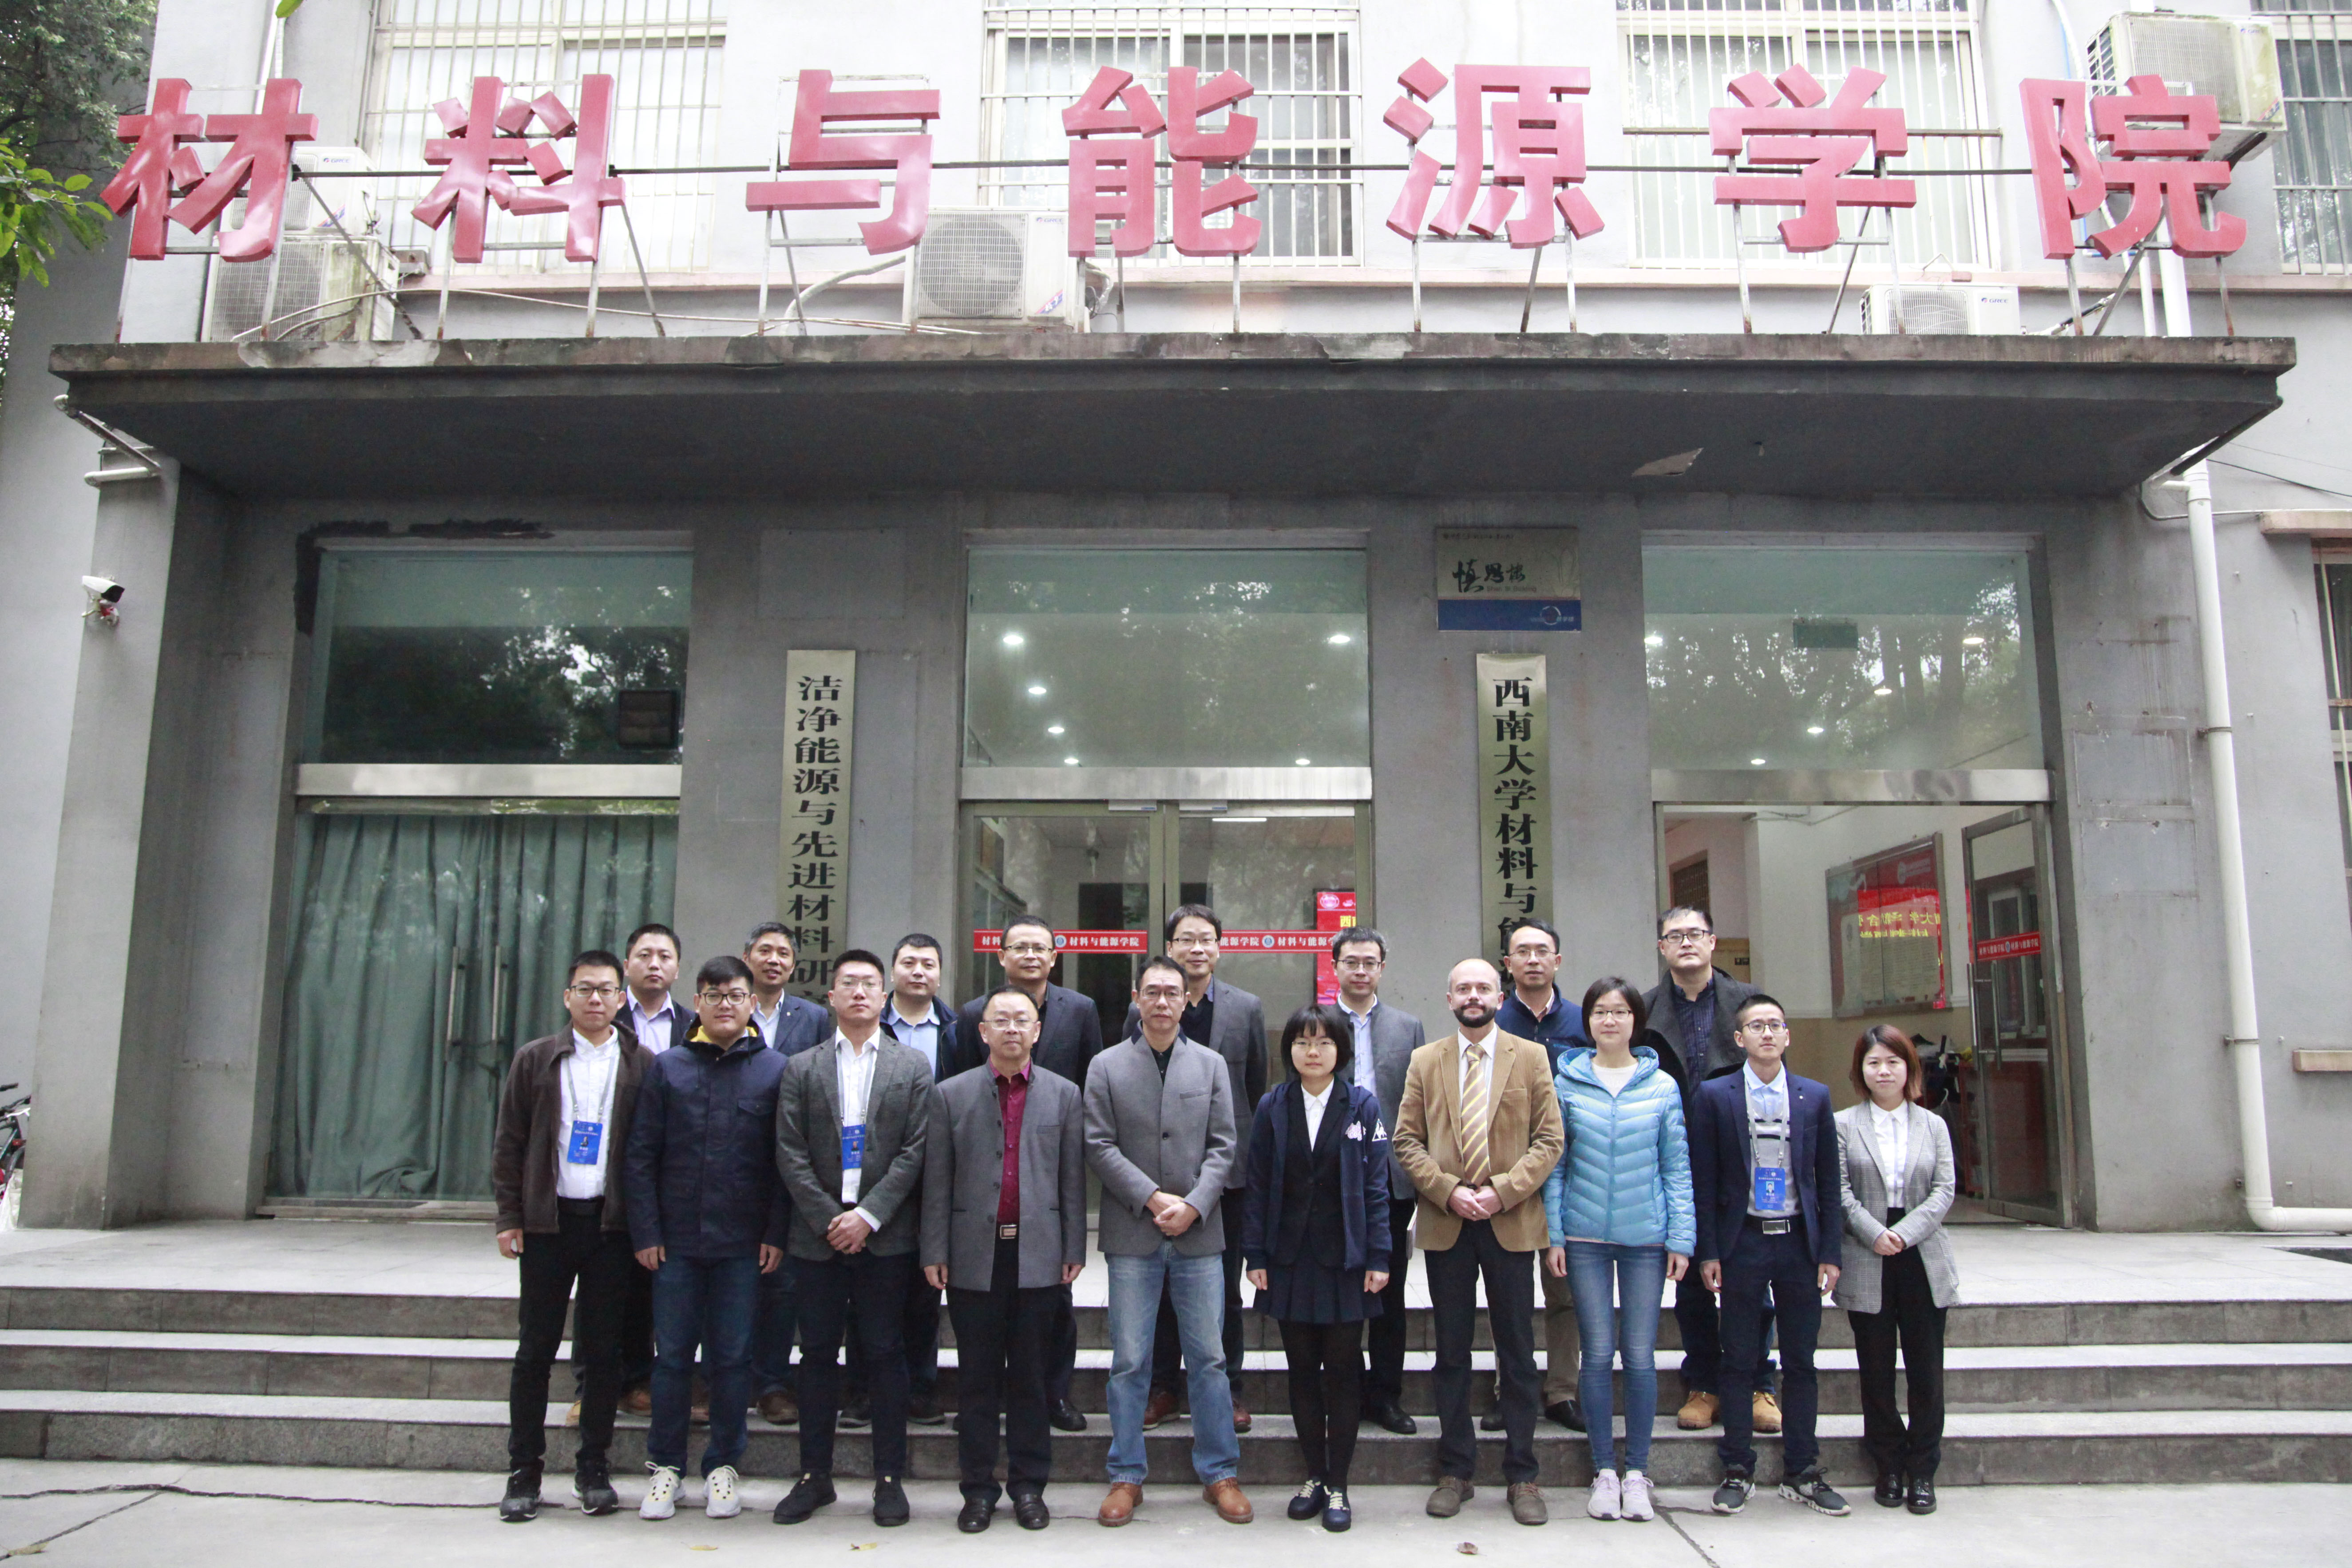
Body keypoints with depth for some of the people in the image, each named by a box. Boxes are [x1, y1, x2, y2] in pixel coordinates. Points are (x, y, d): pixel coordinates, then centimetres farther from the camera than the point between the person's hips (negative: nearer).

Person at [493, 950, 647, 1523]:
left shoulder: (640, 1066, 3)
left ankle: (594, 1468, 18)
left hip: (611, 1222, -1)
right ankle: (524, 1471, 15)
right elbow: (510, 1143, 7)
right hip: (547, 1219, 1)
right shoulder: (536, 1060, 7)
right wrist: (509, 1217, 0)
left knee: (603, 1349, 5)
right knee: (536, 1347, 5)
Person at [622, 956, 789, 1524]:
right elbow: (642, 1154, 3)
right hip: (676, 1239, 1)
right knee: (672, 1355, 7)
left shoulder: (774, 1070, 1)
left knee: (733, 1357, 6)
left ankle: (723, 1467, 20)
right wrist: (645, 1232, -2)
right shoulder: (667, 1066, 4)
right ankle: (666, 1466, 21)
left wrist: (775, 1233, -5)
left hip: (742, 1243, -1)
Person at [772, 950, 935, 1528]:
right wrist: (829, 1219, -8)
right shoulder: (802, 1068, 8)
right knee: (818, 1354, 8)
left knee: (885, 1354, 3)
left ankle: (889, 1477, 13)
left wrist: (869, 1215, -11)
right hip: (818, 1235, 1)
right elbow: (790, 1154, 2)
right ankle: (814, 1475, 19)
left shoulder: (913, 1068, 5)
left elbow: (916, 1151, -2)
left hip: (885, 1237, -1)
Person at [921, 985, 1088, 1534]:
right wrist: (934, 1253, -2)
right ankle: (978, 1488, 18)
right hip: (974, 1256, 0)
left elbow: (1073, 1179, 5)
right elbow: (937, 1181, 3)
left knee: (1031, 1378, 8)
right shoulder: (951, 1095, 5)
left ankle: (1029, 1486, 20)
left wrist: (1074, 1250, 2)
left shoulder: (1064, 1095, 7)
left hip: (1037, 1255, 0)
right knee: (977, 1379, 7)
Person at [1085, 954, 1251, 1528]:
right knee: (1129, 1361, 5)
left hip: (1198, 1232, 1)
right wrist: (1152, 1198, -12)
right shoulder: (1107, 1067, 3)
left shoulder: (1212, 1065, 8)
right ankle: (1127, 1476, 17)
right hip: (1132, 1234, -1)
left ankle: (1219, 1472, 18)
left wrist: (1193, 1205, -10)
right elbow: (1100, 1146, -3)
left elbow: (1222, 1147, 4)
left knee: (1209, 1358, 6)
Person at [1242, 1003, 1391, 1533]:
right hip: (1290, 1260, 2)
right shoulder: (1273, 1107, 2)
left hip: (1344, 1259, -2)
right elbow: (1258, 1186, 3)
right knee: (1302, 1370, 9)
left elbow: (1376, 1185, -2)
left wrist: (1378, 1259, -6)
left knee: (1343, 1371, 4)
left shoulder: (1362, 1105, -1)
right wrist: (1255, 1256, -1)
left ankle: (1338, 1485, 15)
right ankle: (1314, 1476, 22)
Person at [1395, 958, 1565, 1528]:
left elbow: (1549, 1139, -1)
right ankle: (1455, 1471, 19)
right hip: (1445, 1224, 1)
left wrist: (1502, 1191, -13)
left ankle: (1522, 1476, 17)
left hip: (1510, 1222, -1)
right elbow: (1407, 1141, 4)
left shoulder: (1531, 1057, 4)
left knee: (1517, 1353, 5)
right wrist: (1448, 1192, -11)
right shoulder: (1424, 1061, 8)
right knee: (1452, 1352, 8)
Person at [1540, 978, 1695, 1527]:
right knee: (1598, 1353, 3)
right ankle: (1604, 1470, 16)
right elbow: (1554, 1164, 3)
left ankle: (1637, 1470, 18)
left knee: (1641, 1355, 4)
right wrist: (1553, 1236, -1)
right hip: (1585, 1236, 0)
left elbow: (1677, 1167, 5)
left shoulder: (1662, 1086, 2)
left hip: (1646, 1238, 0)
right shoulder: (1567, 1084, 1)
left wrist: (1682, 1237, 0)